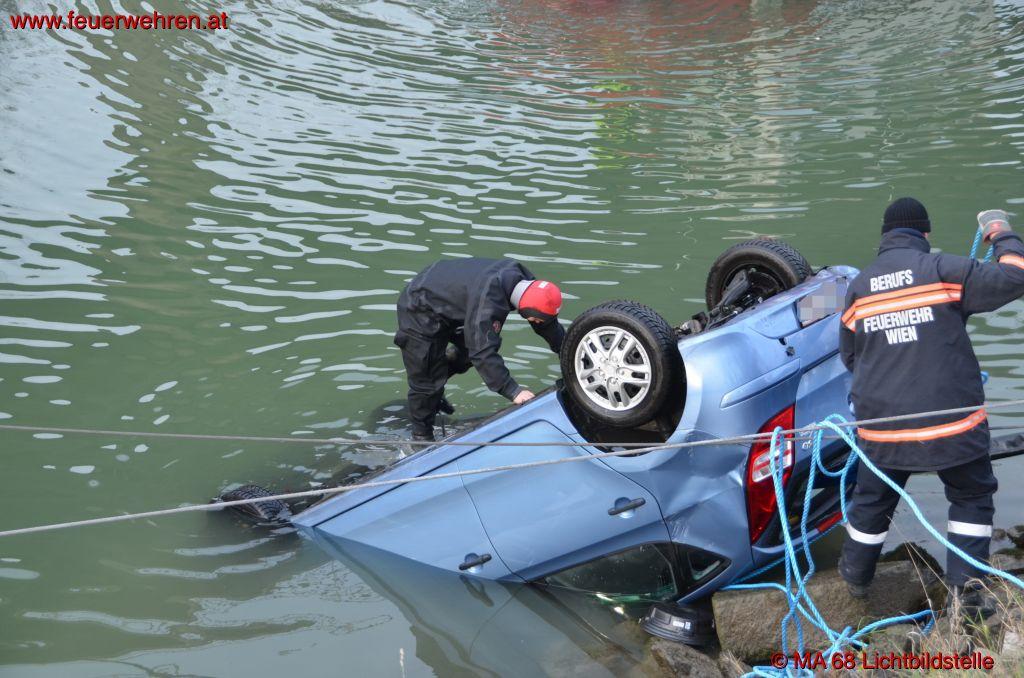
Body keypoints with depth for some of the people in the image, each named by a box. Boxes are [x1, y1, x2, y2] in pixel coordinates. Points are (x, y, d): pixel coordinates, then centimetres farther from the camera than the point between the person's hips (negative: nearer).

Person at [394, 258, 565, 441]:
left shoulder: (523, 280, -14)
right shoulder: (486, 302, -40)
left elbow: (548, 321, 1)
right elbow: (483, 352, -40)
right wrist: (513, 391, -39)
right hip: (419, 310, -8)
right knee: (427, 380, -3)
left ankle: (433, 392, 27)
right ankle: (422, 436, 16)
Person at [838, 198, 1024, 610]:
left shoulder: (858, 286, 6)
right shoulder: (941, 269, -9)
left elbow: (849, 356, 14)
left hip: (882, 424, 3)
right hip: (951, 420, -3)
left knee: (872, 500, 21)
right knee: (972, 497, 17)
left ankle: (856, 576, 36)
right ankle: (964, 587, 11)